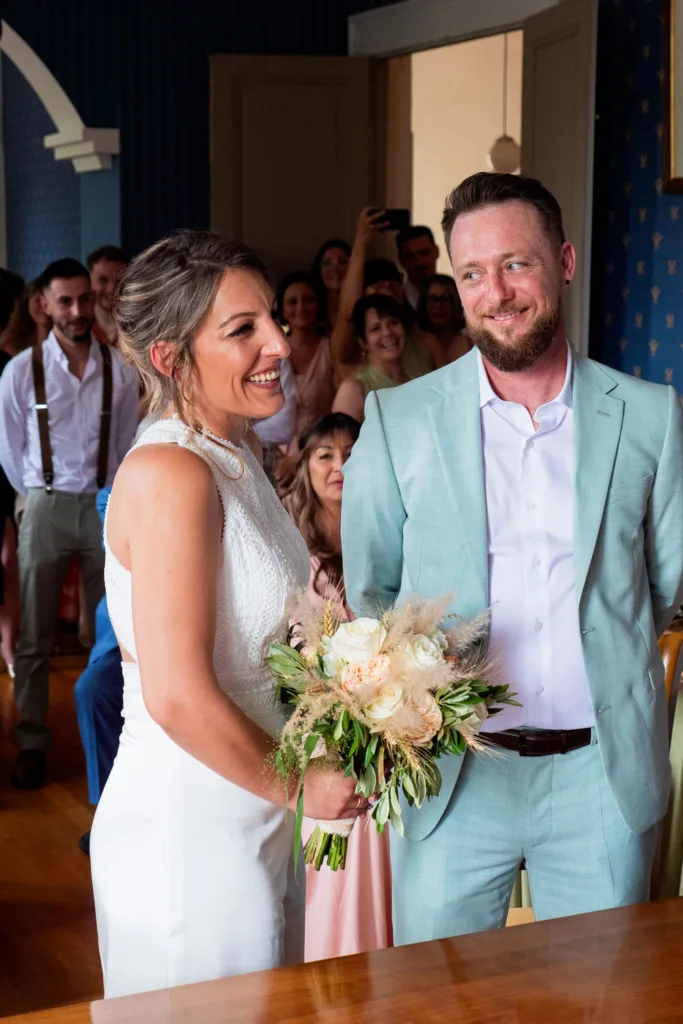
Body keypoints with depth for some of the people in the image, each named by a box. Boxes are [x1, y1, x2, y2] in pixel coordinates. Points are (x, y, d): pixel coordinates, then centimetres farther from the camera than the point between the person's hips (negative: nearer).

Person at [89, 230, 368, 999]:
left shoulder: (234, 459, 7)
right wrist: (298, 786, -13)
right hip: (189, 827, -9)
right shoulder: (171, 475, -22)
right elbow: (178, 697, -25)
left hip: (252, 817, 9)